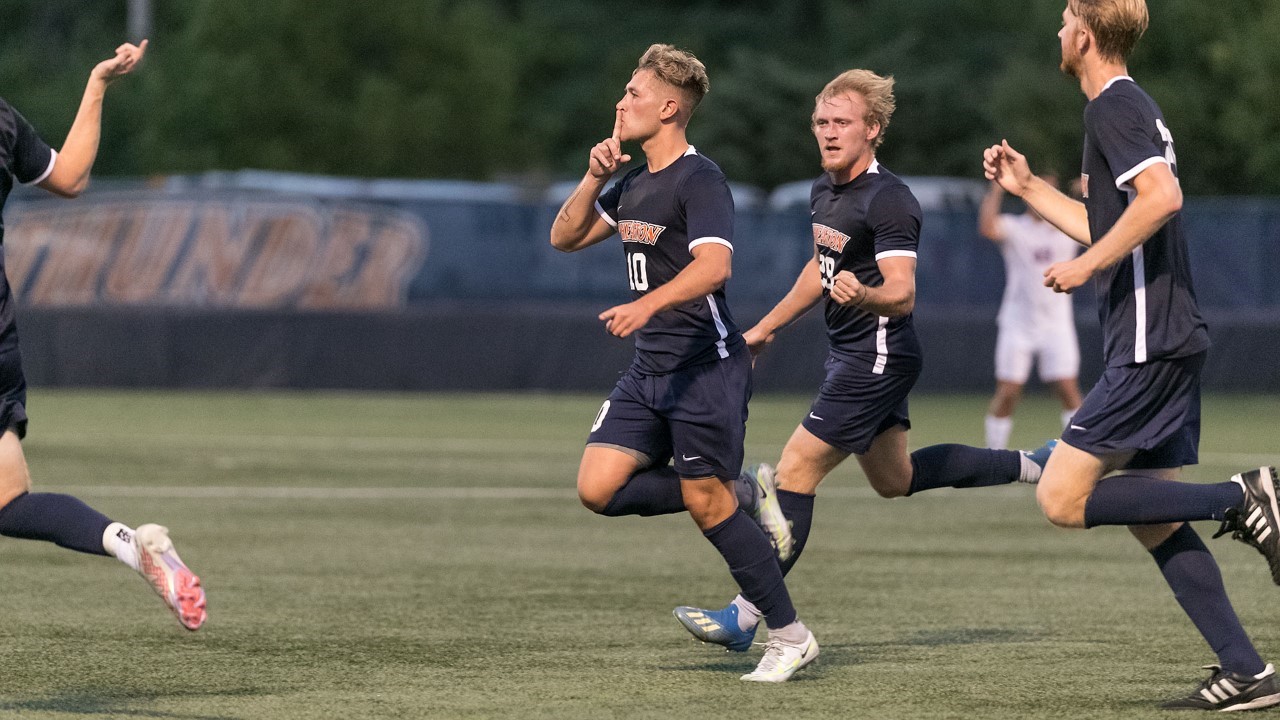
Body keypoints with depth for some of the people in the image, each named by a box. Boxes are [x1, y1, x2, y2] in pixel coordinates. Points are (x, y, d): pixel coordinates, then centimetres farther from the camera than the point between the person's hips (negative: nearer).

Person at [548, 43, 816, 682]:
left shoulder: (698, 180, -12)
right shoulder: (634, 184, 15)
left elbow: (714, 265, -27)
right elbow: (565, 238, 20)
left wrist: (646, 305, -40)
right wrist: (594, 179, 5)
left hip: (705, 365, -8)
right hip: (649, 370, 8)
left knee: (708, 503, -8)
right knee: (598, 488, -5)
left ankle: (789, 637, 5)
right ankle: (737, 496, 13)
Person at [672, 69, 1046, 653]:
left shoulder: (887, 200, -20)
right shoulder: (824, 190, 8)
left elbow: (902, 294, -28)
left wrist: (861, 295, -49)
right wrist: (766, 327, 28)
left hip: (878, 358, -10)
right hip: (851, 357, 10)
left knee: (795, 473, -12)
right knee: (895, 479, 22)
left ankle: (745, 618, -10)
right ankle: (1030, 465, 34)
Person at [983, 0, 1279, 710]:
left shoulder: (1115, 107, -10)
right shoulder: (1131, 107, 21)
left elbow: (1160, 197, -27)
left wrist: (1086, 266, -20)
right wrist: (1027, 187, 31)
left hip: (1149, 344, -10)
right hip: (1168, 342, 10)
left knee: (1062, 499, -11)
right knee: (1153, 518, 9)